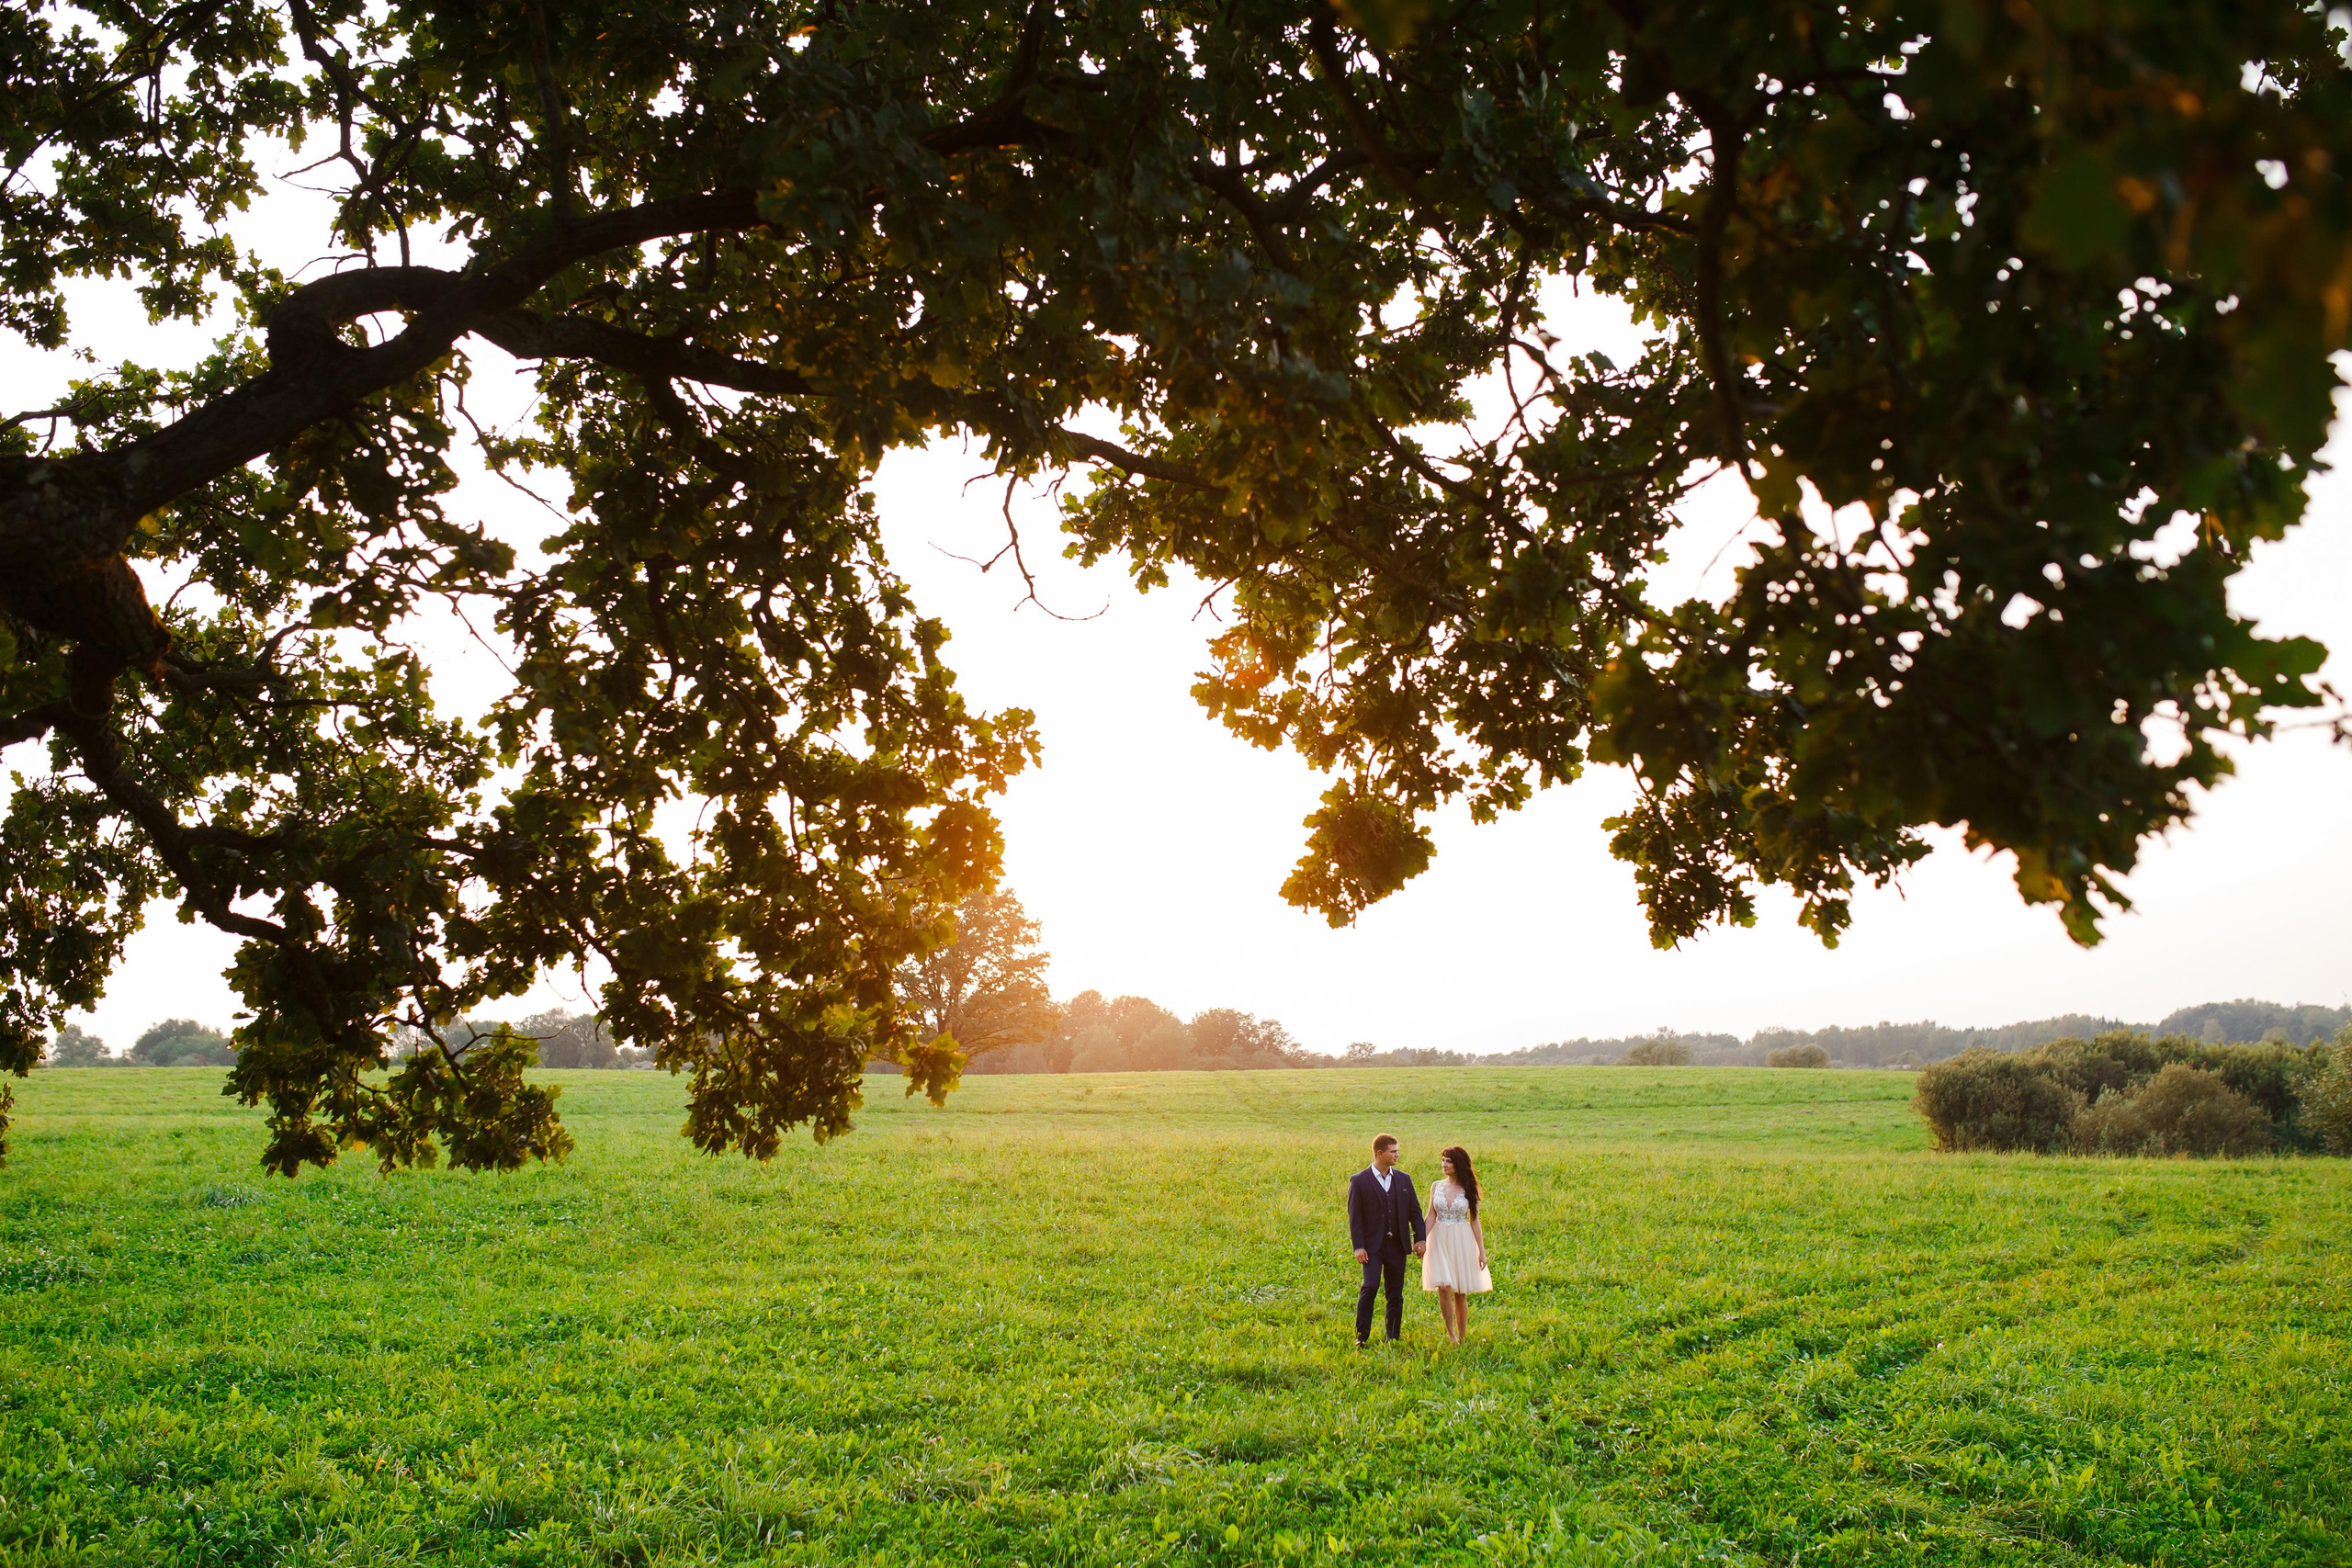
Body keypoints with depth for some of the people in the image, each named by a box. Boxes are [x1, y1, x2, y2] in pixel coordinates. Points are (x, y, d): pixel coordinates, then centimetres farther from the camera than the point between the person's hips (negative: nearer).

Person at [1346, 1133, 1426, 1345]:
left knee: (1395, 1294, 7)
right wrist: (1358, 1246, -11)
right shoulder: (1360, 1181, -4)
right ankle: (1362, 1335, -6)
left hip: (1397, 1245, 4)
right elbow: (1354, 1216, -5)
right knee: (1370, 1287, -16)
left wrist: (1420, 1238, 0)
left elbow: (1415, 1210, 11)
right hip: (1373, 1245, -4)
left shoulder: (1403, 1179, 9)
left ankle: (1393, 1338, 16)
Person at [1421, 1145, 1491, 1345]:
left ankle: (1462, 1337, 16)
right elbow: (1431, 1216, 4)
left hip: (1462, 1242, -1)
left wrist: (1482, 1251, -2)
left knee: (1461, 1293, 4)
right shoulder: (1436, 1186, 4)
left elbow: (1475, 1221, 1)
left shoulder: (1468, 1189, -1)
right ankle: (1450, 1333, 5)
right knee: (1444, 1288, -13)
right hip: (1440, 1241, 1)